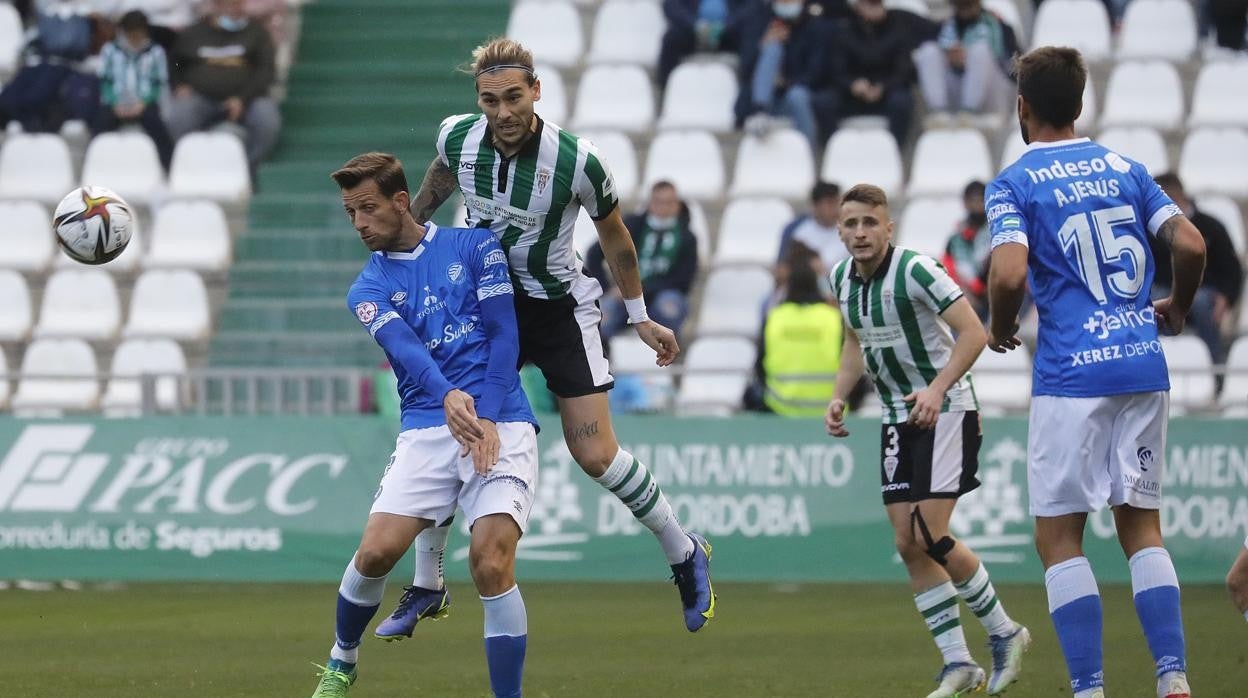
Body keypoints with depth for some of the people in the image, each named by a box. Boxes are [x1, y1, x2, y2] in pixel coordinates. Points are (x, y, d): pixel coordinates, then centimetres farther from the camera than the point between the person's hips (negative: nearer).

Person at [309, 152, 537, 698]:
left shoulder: (475, 247, 7)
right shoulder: (368, 289, 10)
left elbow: (503, 335, 0)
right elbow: (405, 348, -11)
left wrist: (487, 420, -14)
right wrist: (448, 397, -32)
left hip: (500, 423, -2)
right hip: (427, 428, 2)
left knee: (491, 564, -20)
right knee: (375, 551, -11)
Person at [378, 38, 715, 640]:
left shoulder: (577, 162, -23)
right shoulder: (456, 137, -14)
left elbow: (614, 235, -4)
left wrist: (640, 318, 6)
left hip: (560, 308, -3)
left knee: (596, 456, -9)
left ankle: (685, 555, 15)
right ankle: (426, 588, 10)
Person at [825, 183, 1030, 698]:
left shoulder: (915, 270, -19)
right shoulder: (842, 279, 4)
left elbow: (973, 332, -22)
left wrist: (937, 389, -32)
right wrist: (839, 397, 6)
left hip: (945, 410, -7)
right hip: (898, 419, 7)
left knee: (929, 536, -15)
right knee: (908, 544, 0)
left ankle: (1003, 633, 5)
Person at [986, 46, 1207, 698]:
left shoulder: (1013, 184, -3)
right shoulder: (1125, 169, 11)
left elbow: (1009, 276, -17)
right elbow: (1191, 246, 2)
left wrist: (999, 329, 3)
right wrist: (1175, 307, 20)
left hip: (1071, 374, -5)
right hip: (1144, 368, 5)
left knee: (1059, 538, 3)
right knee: (1142, 526, 12)